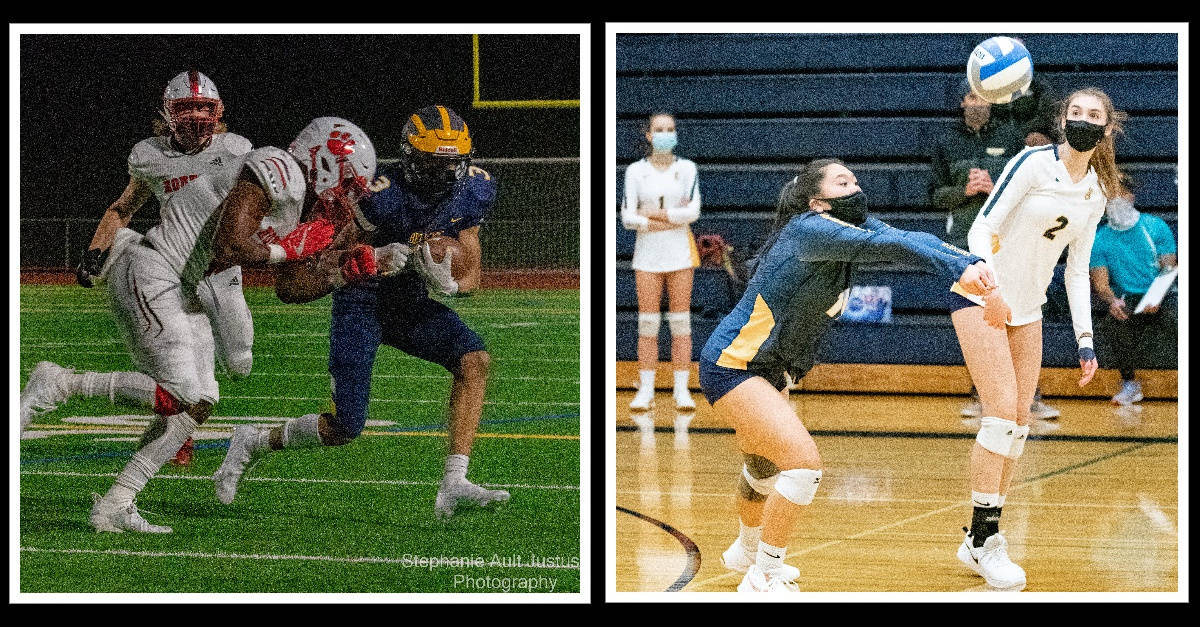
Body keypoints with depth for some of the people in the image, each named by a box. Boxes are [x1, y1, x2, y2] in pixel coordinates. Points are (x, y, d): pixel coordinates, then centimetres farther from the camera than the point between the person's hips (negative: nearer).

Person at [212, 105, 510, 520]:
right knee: (345, 428, -9)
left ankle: (453, 484, -22)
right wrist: (373, 260, -36)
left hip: (411, 303, 5)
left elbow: (472, 274, -1)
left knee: (474, 359, -22)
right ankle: (253, 443, 18)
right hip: (363, 303, -5)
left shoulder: (472, 193, -7)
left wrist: (449, 283, -24)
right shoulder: (383, 195, -25)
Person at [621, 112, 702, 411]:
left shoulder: (687, 168, 3)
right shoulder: (635, 171, 3)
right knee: (647, 324, -1)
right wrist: (675, 218, -10)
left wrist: (655, 214, -10)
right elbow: (627, 216, -5)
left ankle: (682, 390, 2)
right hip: (647, 253, 0)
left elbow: (693, 211, -7)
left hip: (680, 253, 0)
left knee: (680, 323, -1)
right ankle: (645, 390, 3)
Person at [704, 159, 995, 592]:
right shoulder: (810, 229, -23)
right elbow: (885, 244, -37)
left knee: (765, 465, 30)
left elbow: (907, 240, -13)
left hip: (765, 373, 11)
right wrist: (957, 266, -48)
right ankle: (763, 577, -7)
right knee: (803, 463, -20)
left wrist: (969, 263, -30)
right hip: (732, 366, -10)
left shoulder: (858, 229, 2)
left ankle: (745, 552, 56)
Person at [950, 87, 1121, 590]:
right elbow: (982, 228, -18)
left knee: (1019, 421, 4)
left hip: (1027, 310, 7)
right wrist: (989, 287, -34)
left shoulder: (1096, 193, 4)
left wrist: (1084, 339, 5)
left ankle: (981, 538, 13)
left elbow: (1077, 269, 11)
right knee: (1002, 410, -16)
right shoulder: (1034, 163, -15)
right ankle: (982, 541, -9)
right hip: (979, 296, -7)